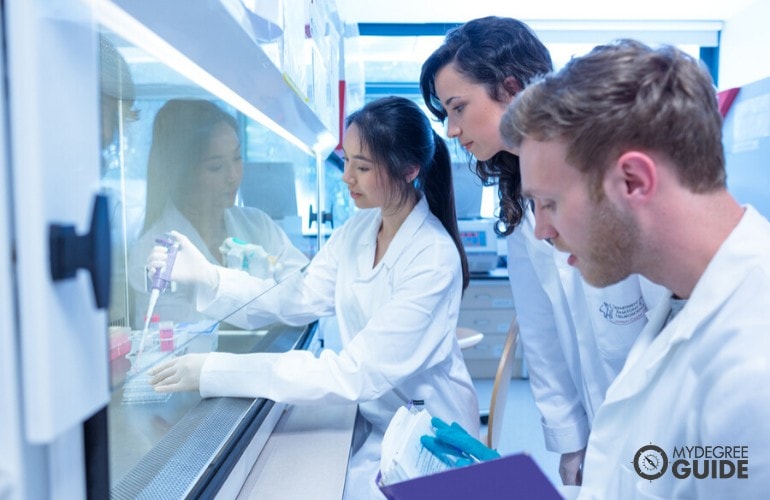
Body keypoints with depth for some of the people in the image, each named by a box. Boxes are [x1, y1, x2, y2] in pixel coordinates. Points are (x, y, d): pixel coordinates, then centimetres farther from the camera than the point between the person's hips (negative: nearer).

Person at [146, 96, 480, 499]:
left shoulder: (434, 259, -26)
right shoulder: (358, 229, -2)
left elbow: (357, 373, -29)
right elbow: (298, 300, -4)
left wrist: (217, 373, -32)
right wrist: (206, 276, -18)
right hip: (370, 417, 6)